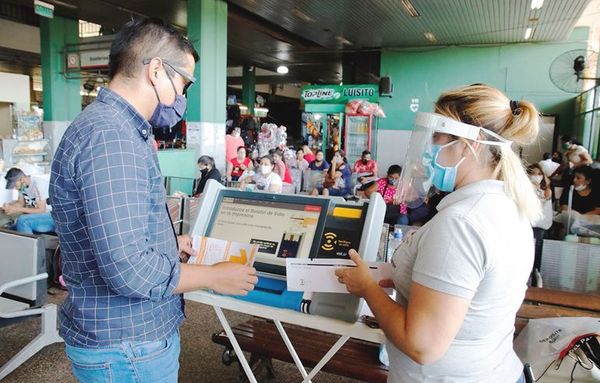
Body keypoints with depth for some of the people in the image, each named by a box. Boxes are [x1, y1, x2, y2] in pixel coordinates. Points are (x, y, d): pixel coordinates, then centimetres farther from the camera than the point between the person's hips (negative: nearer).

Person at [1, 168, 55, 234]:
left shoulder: (37, 185, -23)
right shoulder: (22, 185, 0)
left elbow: (41, 210, -22)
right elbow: (21, 203, 12)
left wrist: (17, 209, -21)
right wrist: (8, 206, -8)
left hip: (50, 217, -8)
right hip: (36, 216, 8)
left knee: (22, 220, -26)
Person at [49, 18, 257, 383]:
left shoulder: (116, 126, 9)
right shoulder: (110, 134, -25)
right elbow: (129, 270, -30)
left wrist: (170, 243, 10)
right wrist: (214, 276, -17)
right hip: (126, 347, -9)